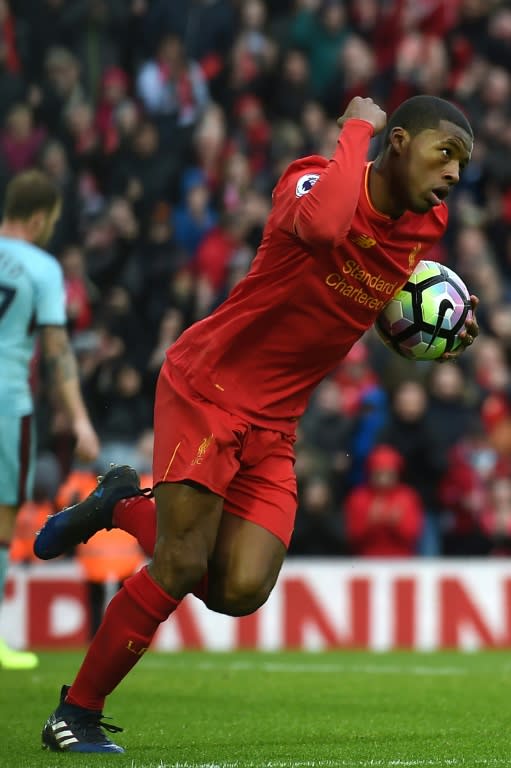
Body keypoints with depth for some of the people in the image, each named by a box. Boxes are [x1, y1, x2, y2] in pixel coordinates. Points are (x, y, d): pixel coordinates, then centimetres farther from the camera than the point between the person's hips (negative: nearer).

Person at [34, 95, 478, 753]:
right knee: (183, 566, -14)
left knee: (240, 592, -7)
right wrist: (357, 127, -29)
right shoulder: (314, 180, -18)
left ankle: (125, 510, 21)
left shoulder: (425, 229, 3)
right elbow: (320, 227, -45)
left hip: (273, 426, 7)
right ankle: (75, 714, 4)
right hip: (205, 385, -7)